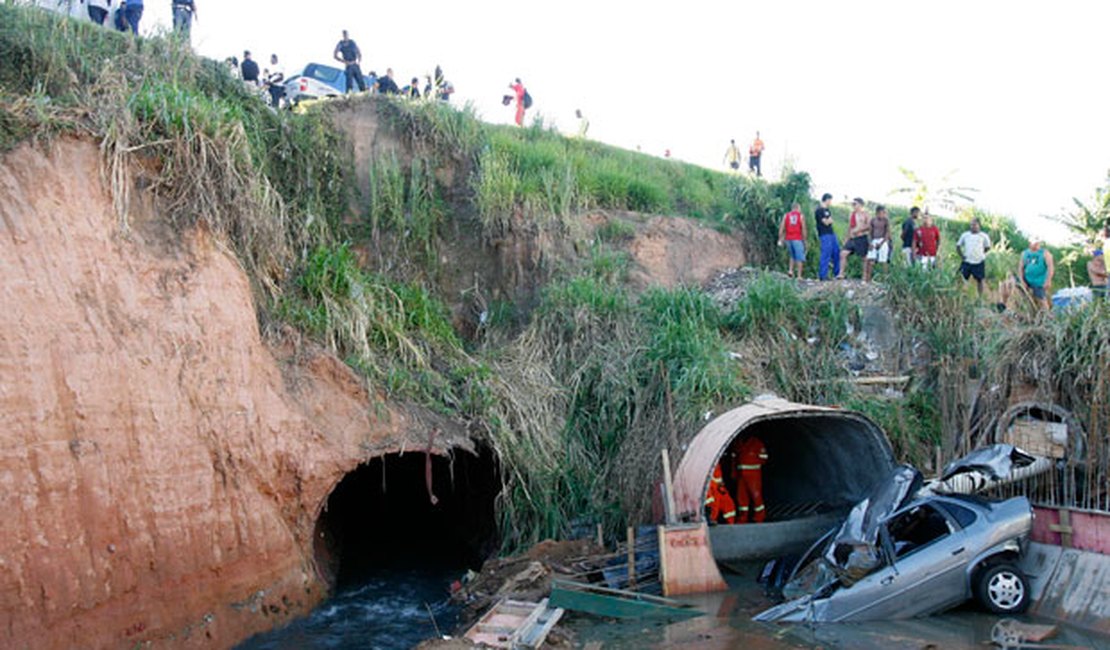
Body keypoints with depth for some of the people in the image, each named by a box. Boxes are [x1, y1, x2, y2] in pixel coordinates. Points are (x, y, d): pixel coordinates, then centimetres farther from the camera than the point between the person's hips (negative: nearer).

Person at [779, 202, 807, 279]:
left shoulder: (786, 216, 8)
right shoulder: (801, 216, 2)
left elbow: (781, 228, 2)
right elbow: (803, 229, -1)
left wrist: (780, 240, 3)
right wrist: (804, 240, 5)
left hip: (788, 239, 4)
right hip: (797, 239, -4)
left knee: (792, 256, 21)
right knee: (800, 258, 1)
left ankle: (790, 270, 3)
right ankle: (799, 276, -5)